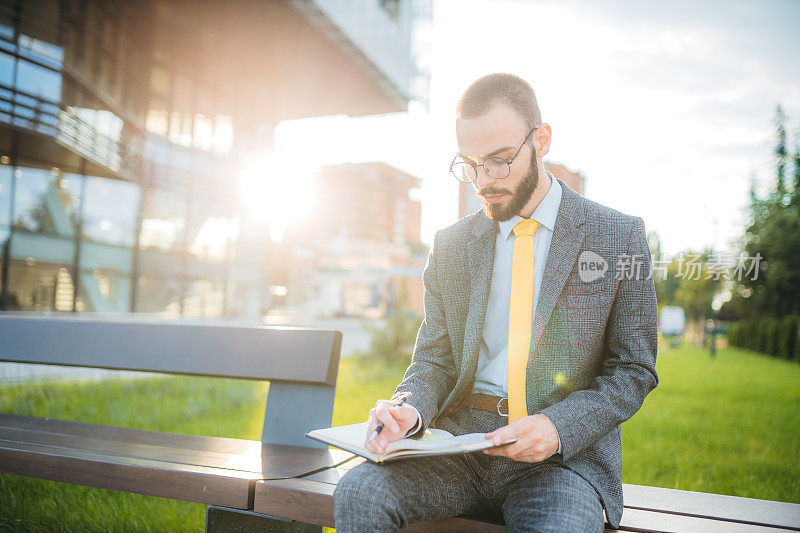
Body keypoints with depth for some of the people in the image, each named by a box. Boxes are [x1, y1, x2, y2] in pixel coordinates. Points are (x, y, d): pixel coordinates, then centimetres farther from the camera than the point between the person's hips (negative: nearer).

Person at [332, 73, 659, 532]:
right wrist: (409, 410, -13)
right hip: (460, 439, 3)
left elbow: (633, 370, 1)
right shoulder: (451, 245, 8)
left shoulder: (620, 236, 0)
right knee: (358, 492, -22)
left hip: (566, 452, -2)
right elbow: (434, 359, 10)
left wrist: (558, 428, -16)